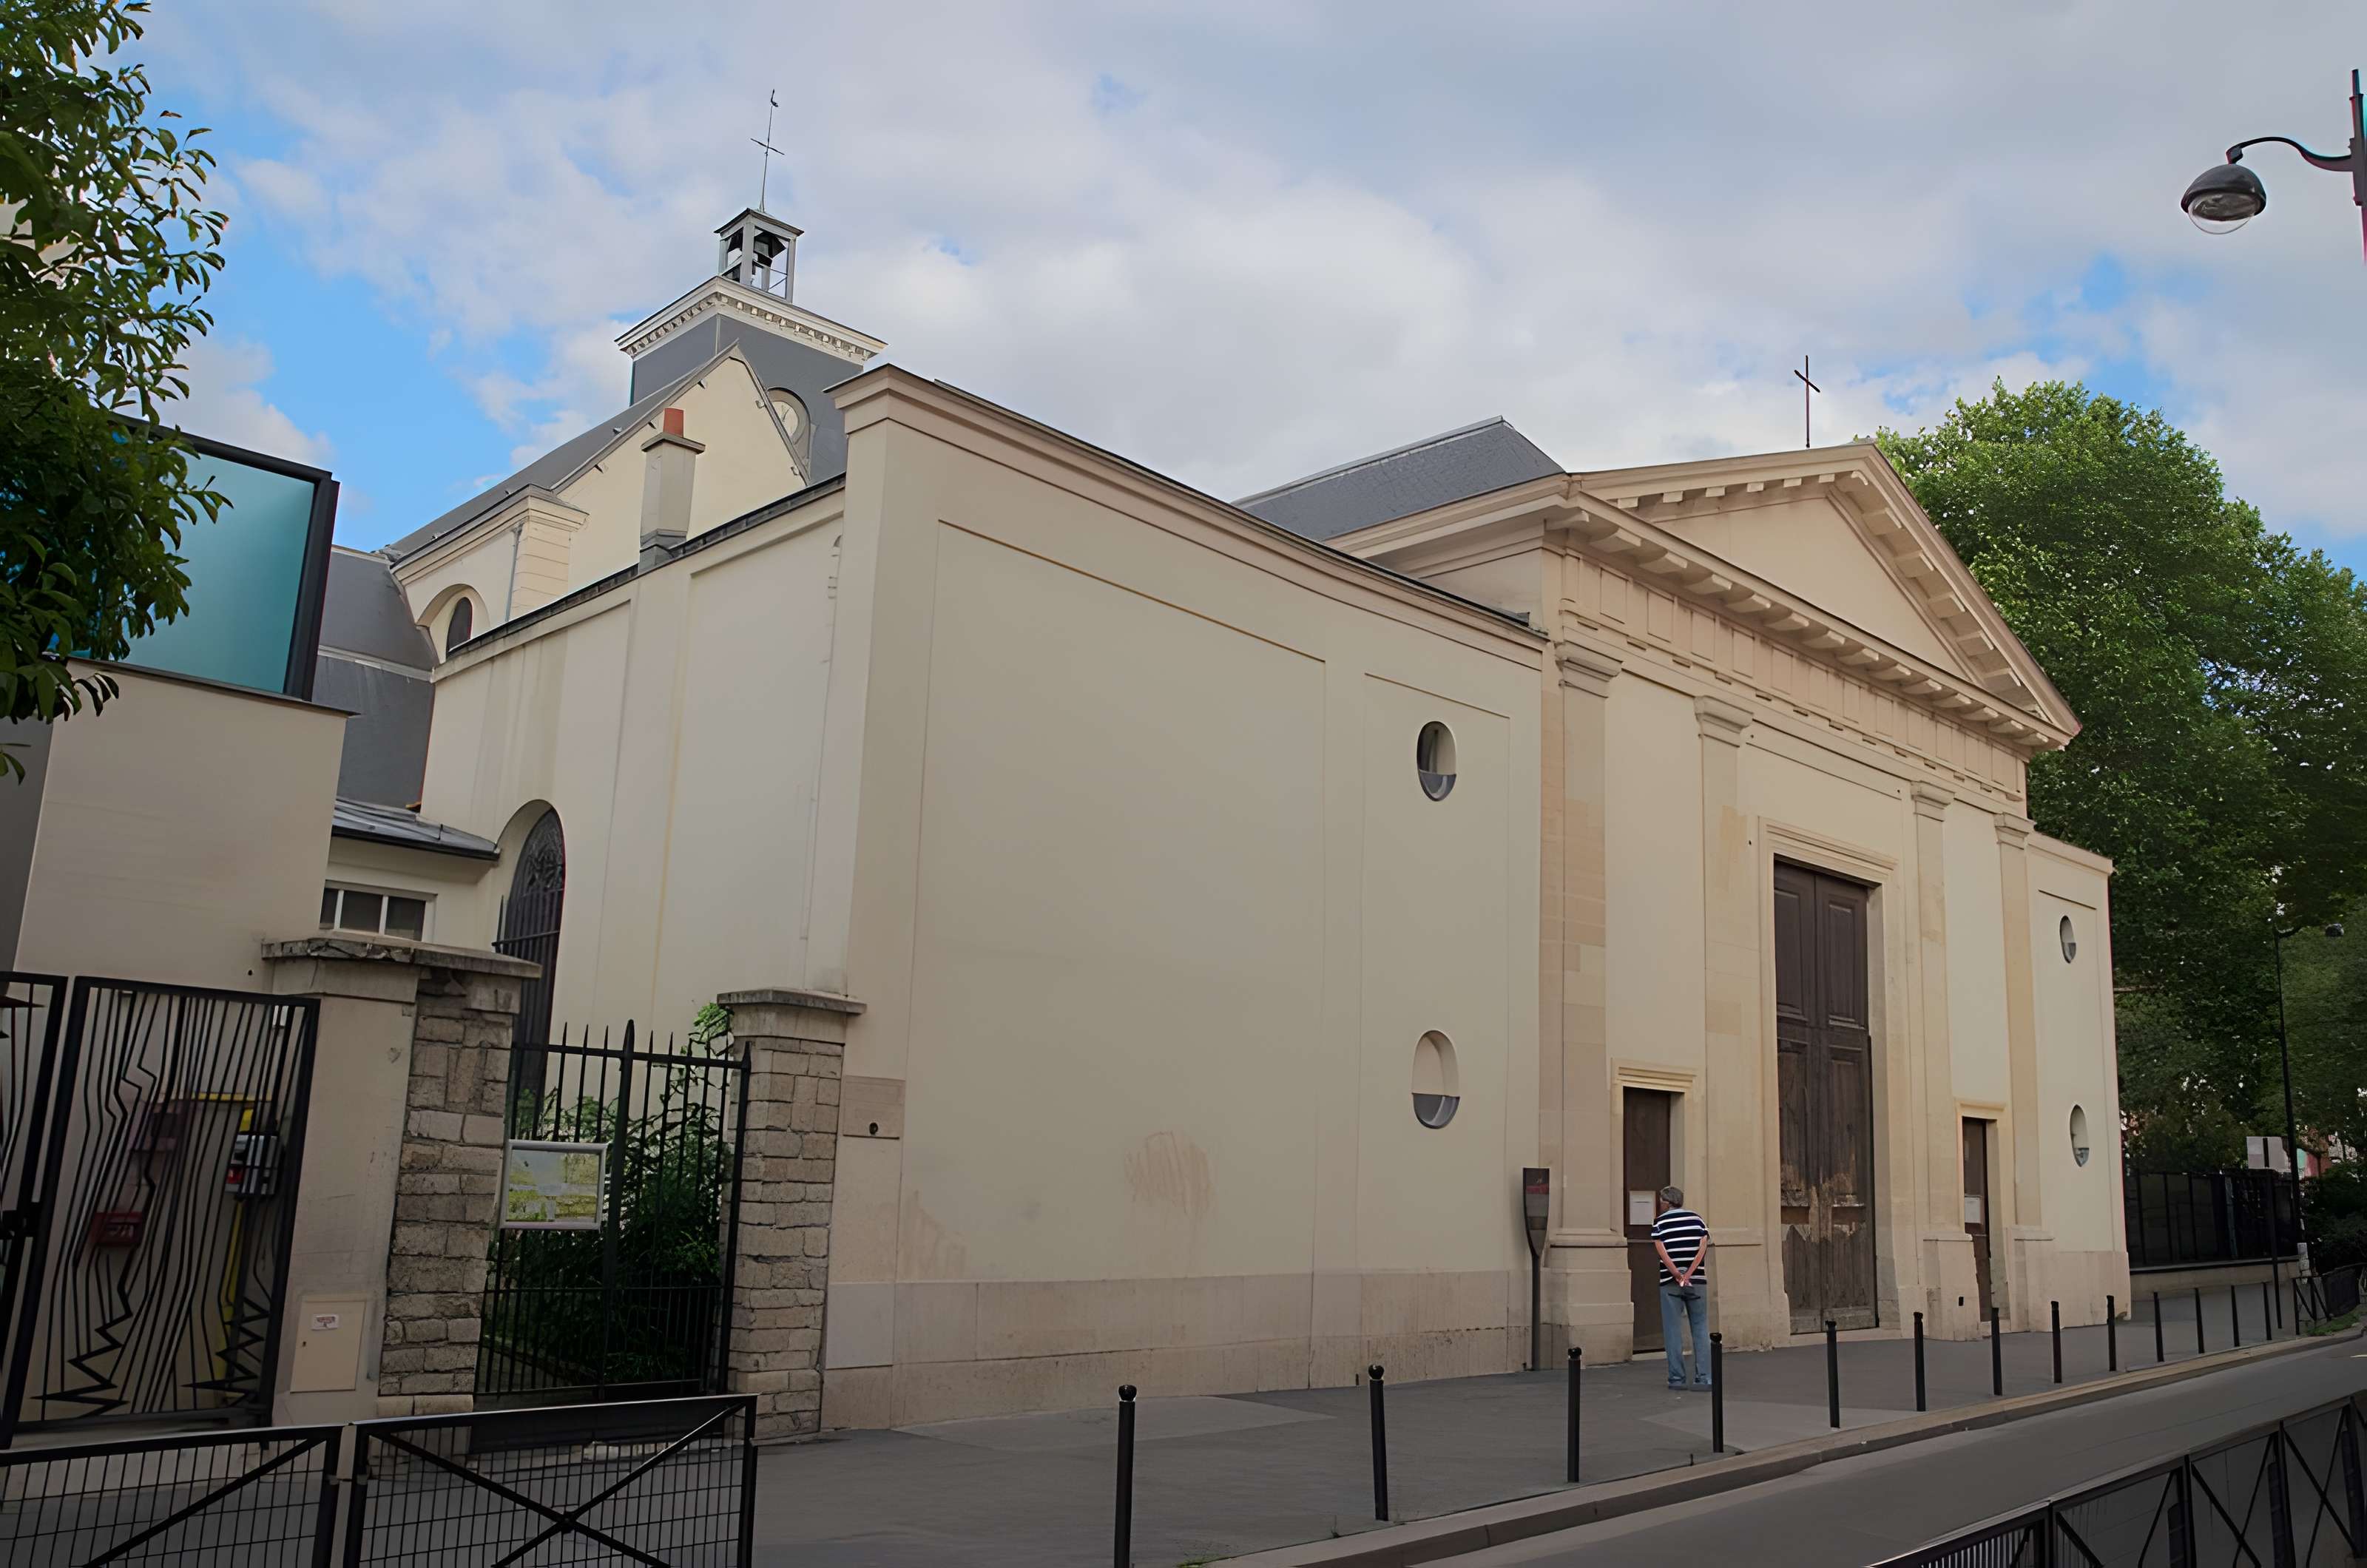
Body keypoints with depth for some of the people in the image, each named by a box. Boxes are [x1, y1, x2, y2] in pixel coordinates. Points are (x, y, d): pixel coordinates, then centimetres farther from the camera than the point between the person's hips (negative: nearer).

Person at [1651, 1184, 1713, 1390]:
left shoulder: (1660, 1222, 2)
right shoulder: (1697, 1218, 8)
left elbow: (1662, 1252, -10)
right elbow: (1703, 1247, -3)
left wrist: (1678, 1276, -10)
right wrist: (1688, 1275, -9)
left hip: (1670, 1282, -2)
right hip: (1697, 1281, 2)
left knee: (1673, 1331, 3)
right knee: (1701, 1329, 7)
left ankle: (1677, 1378, 3)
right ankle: (1704, 1378, 3)